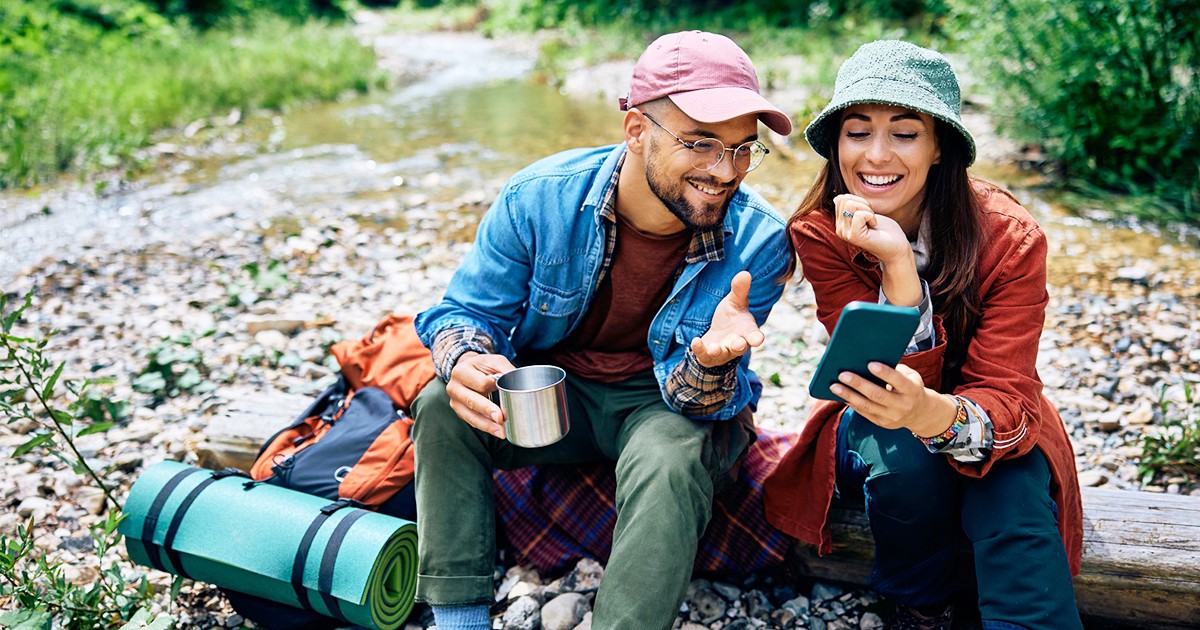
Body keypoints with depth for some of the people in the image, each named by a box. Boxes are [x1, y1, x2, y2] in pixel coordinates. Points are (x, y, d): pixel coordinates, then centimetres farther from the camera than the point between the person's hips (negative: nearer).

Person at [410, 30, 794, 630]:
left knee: (672, 458, -34)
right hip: (549, 391, 2)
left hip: (662, 404, -1)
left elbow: (694, 397, -19)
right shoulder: (540, 197, -18)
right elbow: (464, 311, -10)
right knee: (442, 405, -22)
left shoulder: (758, 242, -20)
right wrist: (466, 363, -36)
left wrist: (710, 358, -45)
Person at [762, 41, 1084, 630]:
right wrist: (897, 265, -40)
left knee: (1012, 508, -33)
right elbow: (891, 380, -23)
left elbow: (1004, 396, -26)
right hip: (879, 440, 1)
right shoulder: (819, 234, -18)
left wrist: (940, 415, -50)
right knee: (902, 449, -32)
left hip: (995, 435, -1)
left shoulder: (1009, 238, -20)